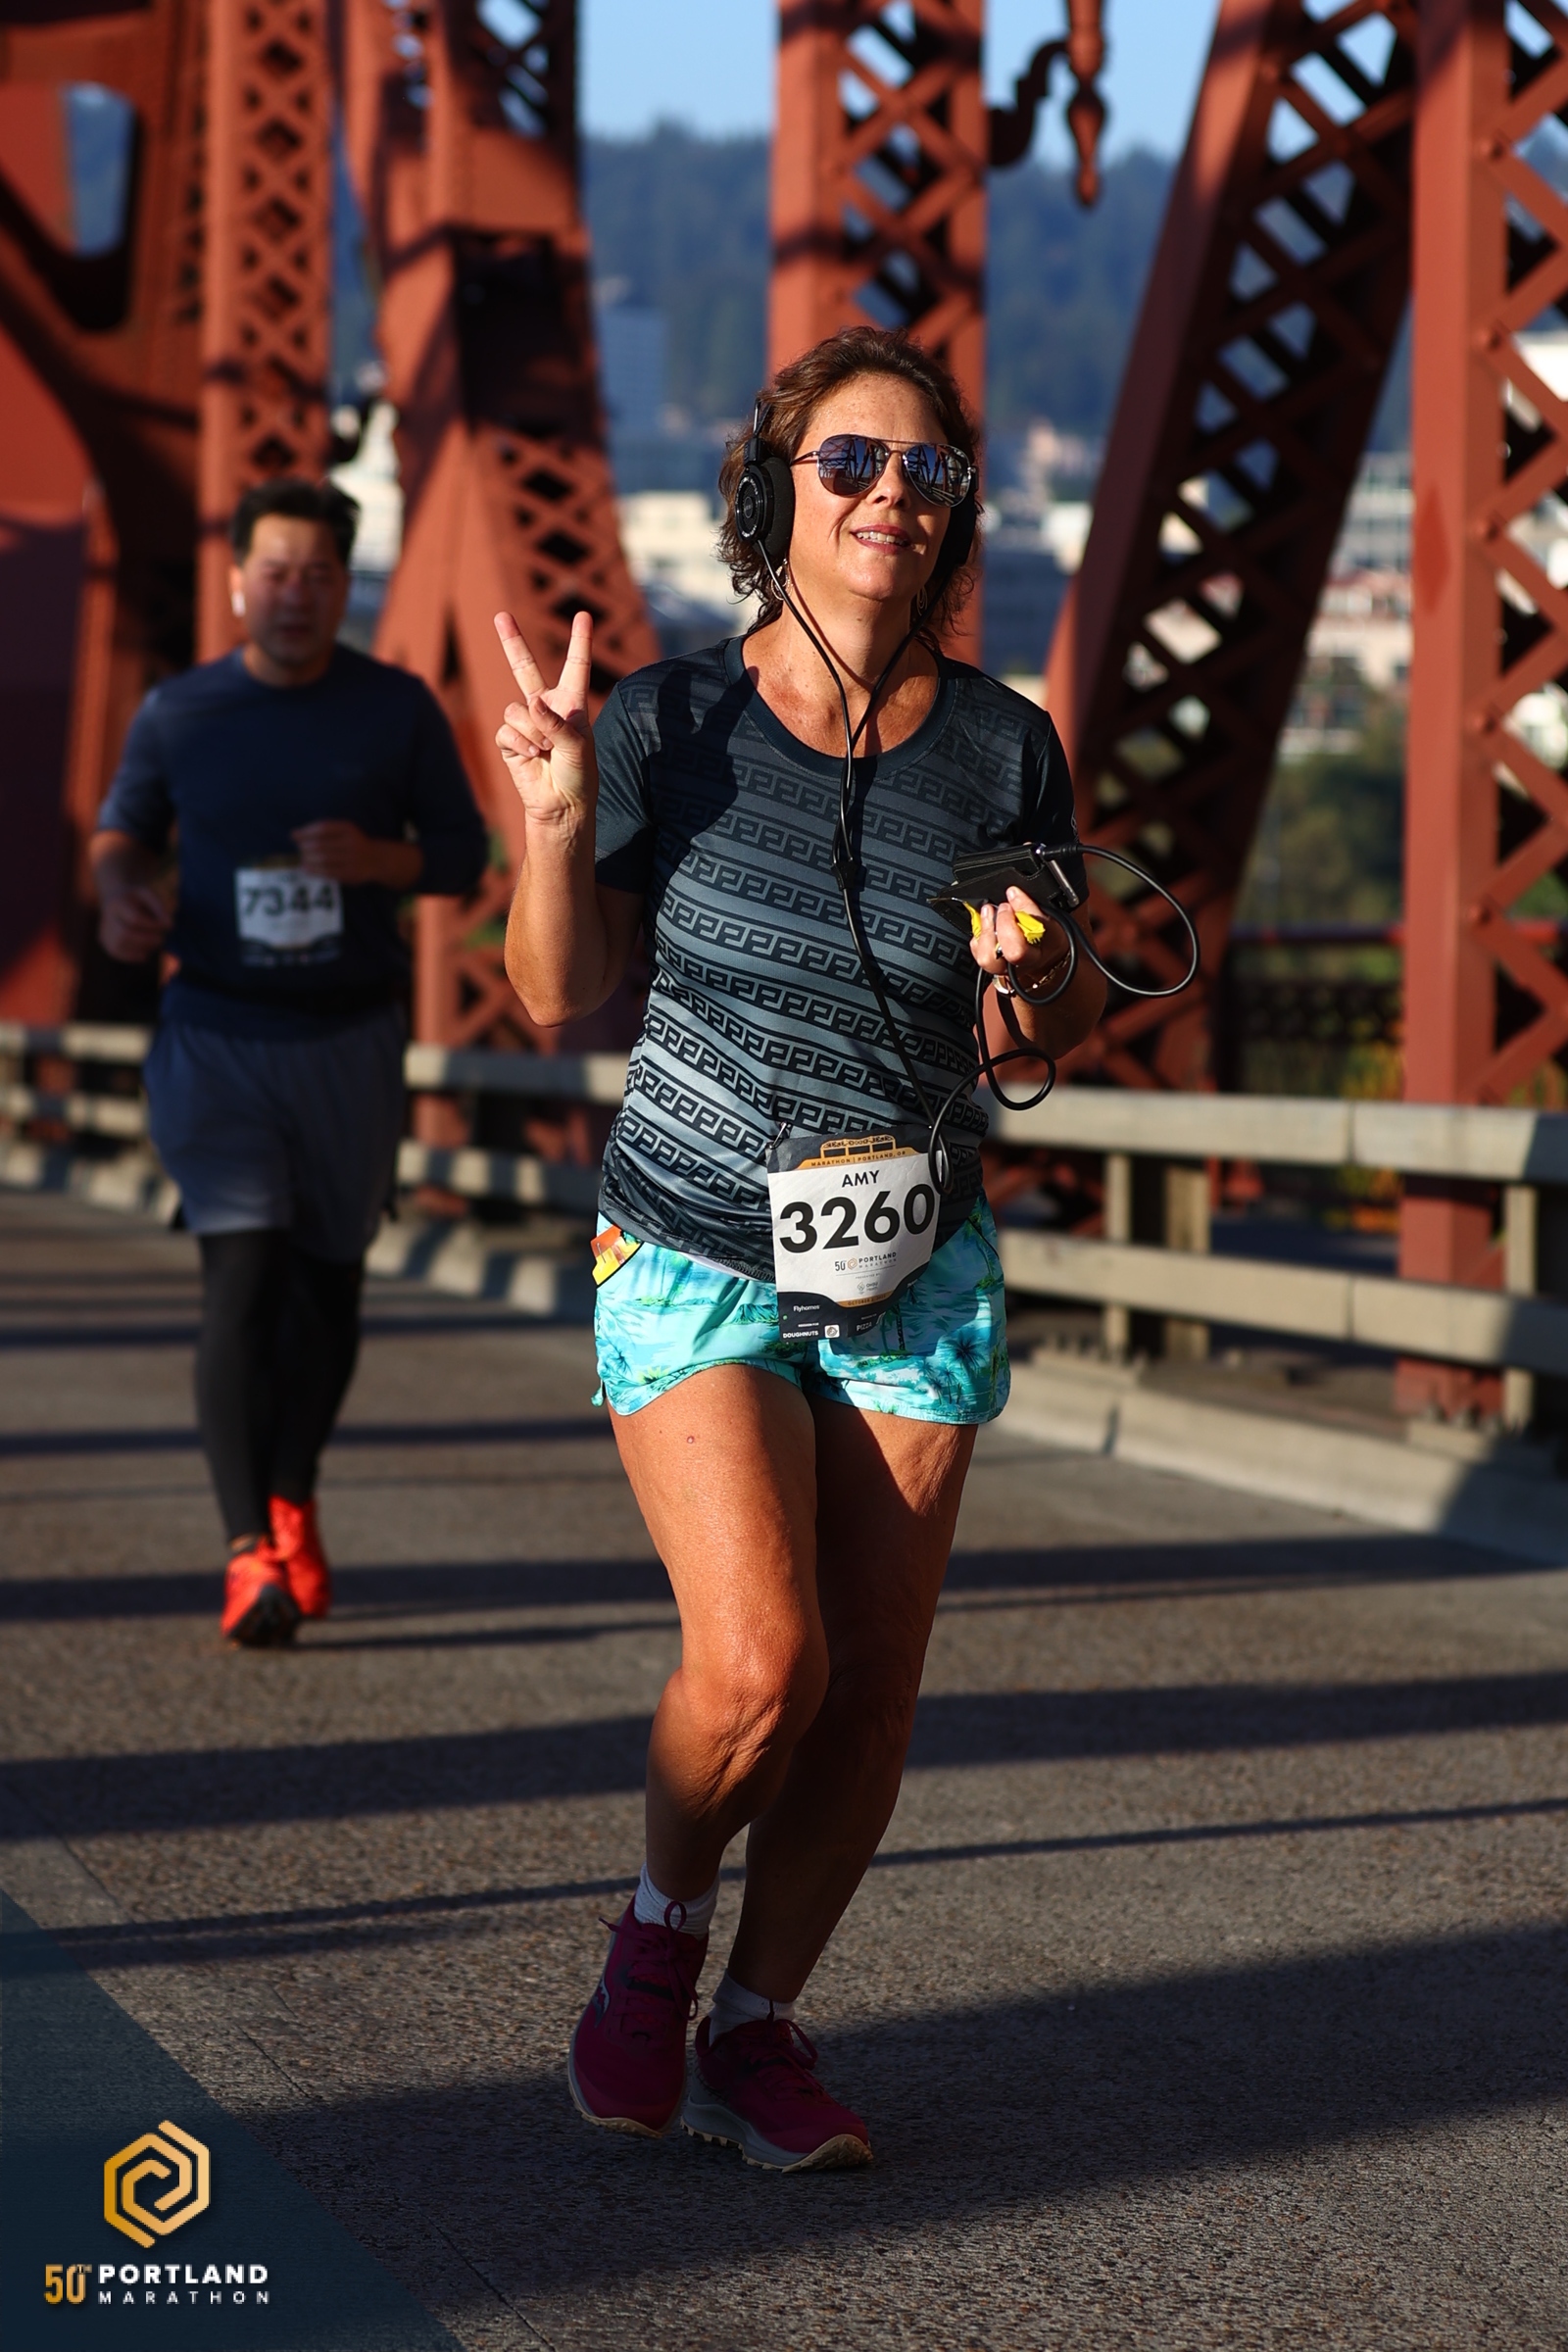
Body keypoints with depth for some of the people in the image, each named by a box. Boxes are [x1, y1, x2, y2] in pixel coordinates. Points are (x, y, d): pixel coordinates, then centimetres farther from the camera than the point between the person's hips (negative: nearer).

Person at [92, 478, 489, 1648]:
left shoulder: (398, 709, 0)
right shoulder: (178, 713, -1)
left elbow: (463, 849, 4)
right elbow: (125, 823, 13)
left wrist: (376, 859, -16)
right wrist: (120, 890, -10)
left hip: (351, 1037, 2)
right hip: (217, 1034, -2)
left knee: (327, 1278, 11)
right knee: (242, 1275, -14)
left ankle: (294, 1502, 34)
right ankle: (249, 1552, -18)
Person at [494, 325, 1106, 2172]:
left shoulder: (1002, 747, -2)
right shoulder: (671, 721, -7)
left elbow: (1068, 1028, 8)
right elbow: (561, 991, -3)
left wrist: (1039, 969, -14)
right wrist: (555, 820, -18)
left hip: (917, 1272, 3)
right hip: (696, 1262, -2)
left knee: (870, 1692, 1)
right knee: (759, 1661, -18)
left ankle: (756, 2034, 21)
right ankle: (660, 1929, 13)